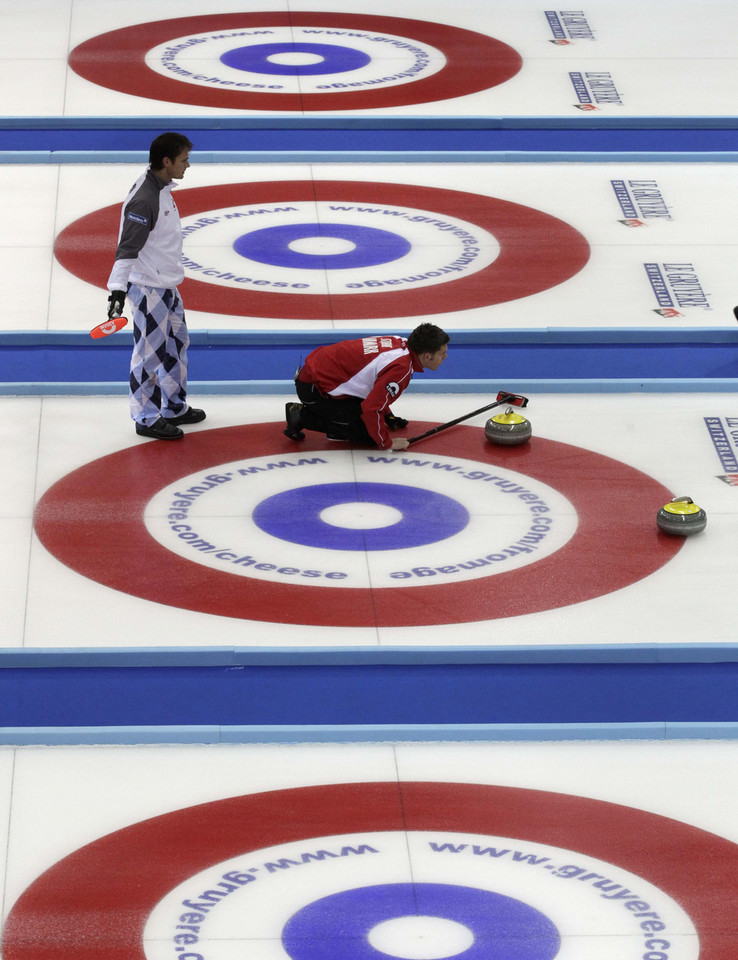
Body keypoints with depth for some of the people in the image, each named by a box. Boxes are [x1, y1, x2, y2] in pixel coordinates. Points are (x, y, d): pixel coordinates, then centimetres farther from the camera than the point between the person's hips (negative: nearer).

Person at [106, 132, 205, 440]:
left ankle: (174, 408, 35)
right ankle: (146, 418, 10)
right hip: (148, 288, -10)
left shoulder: (162, 188, 6)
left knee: (177, 343, 21)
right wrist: (118, 288, -35)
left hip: (166, 284, 10)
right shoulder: (144, 199, -25)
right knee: (151, 352, -1)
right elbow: (128, 246, -29)